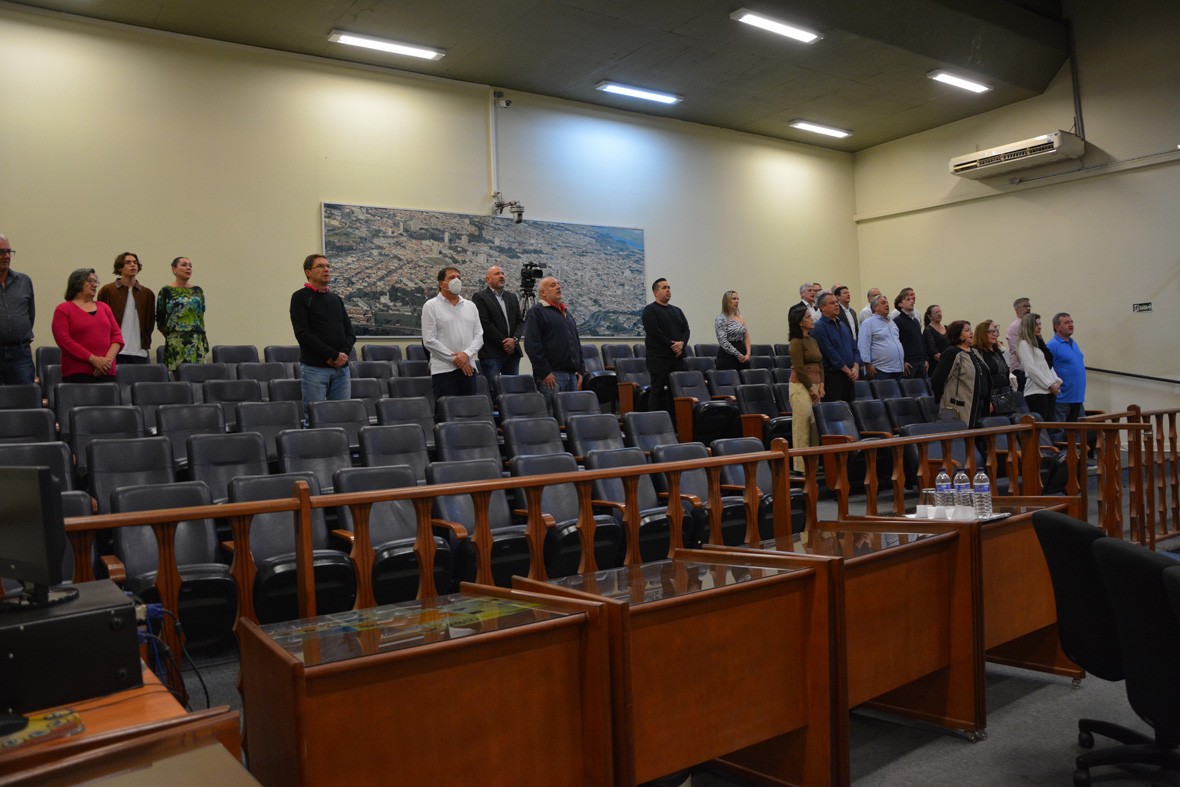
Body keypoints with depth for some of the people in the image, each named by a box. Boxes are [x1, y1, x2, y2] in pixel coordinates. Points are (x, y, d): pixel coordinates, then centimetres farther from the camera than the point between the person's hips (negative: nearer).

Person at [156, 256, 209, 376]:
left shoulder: (197, 291, 13)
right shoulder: (166, 291, 3)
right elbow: (159, 319, 5)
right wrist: (171, 335, 3)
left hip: (197, 341, 3)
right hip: (176, 343, -3)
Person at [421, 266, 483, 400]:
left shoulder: (470, 306, 14)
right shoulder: (431, 306, 1)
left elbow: (479, 336, 10)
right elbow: (429, 341, -6)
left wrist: (467, 354, -10)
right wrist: (455, 359, -10)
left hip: (468, 369, 4)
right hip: (443, 370, -4)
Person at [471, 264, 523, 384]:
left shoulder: (512, 297, 18)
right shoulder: (479, 297, -1)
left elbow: (520, 321, 13)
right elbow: (485, 324, -9)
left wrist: (514, 339, -6)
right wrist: (504, 343, -10)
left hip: (512, 352, 6)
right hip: (492, 354, -5)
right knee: (493, 389, -8)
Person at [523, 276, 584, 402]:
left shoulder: (566, 313, 23)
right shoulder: (536, 313, -2)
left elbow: (577, 343, 27)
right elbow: (532, 345, -12)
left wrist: (581, 371, 17)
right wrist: (545, 372, -17)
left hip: (572, 375, 8)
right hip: (551, 375, -7)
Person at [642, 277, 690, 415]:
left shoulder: (676, 310, 20)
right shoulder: (650, 310, -1)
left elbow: (686, 329, 12)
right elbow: (654, 331, -13)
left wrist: (682, 343, -8)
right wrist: (671, 345, -13)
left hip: (677, 356, 6)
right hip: (658, 357, -6)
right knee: (658, 390, -7)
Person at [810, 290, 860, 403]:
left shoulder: (843, 325, 17)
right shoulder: (819, 327, -9)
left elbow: (854, 348, 16)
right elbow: (830, 353, -15)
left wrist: (856, 367, -2)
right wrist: (848, 370, -11)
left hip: (849, 376, 8)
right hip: (831, 376, -7)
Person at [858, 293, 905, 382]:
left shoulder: (892, 323, 21)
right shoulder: (868, 323, -4)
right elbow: (863, 347, -12)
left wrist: (903, 362, 21)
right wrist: (868, 365, -18)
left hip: (898, 369, 8)